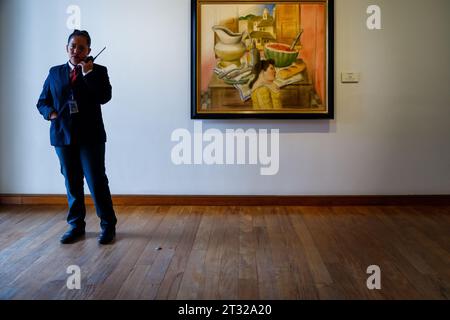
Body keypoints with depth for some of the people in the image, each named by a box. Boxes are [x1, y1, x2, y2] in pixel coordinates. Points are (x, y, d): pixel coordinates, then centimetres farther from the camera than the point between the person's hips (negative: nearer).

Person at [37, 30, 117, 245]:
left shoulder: (98, 71, 3)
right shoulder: (55, 73, 13)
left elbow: (104, 97, -13)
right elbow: (42, 102, 15)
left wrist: (88, 73, -15)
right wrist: (50, 113, -5)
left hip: (90, 136, -3)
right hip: (63, 136, 3)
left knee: (97, 182, -4)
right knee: (72, 183, 10)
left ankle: (108, 225, 9)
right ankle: (76, 225, 21)